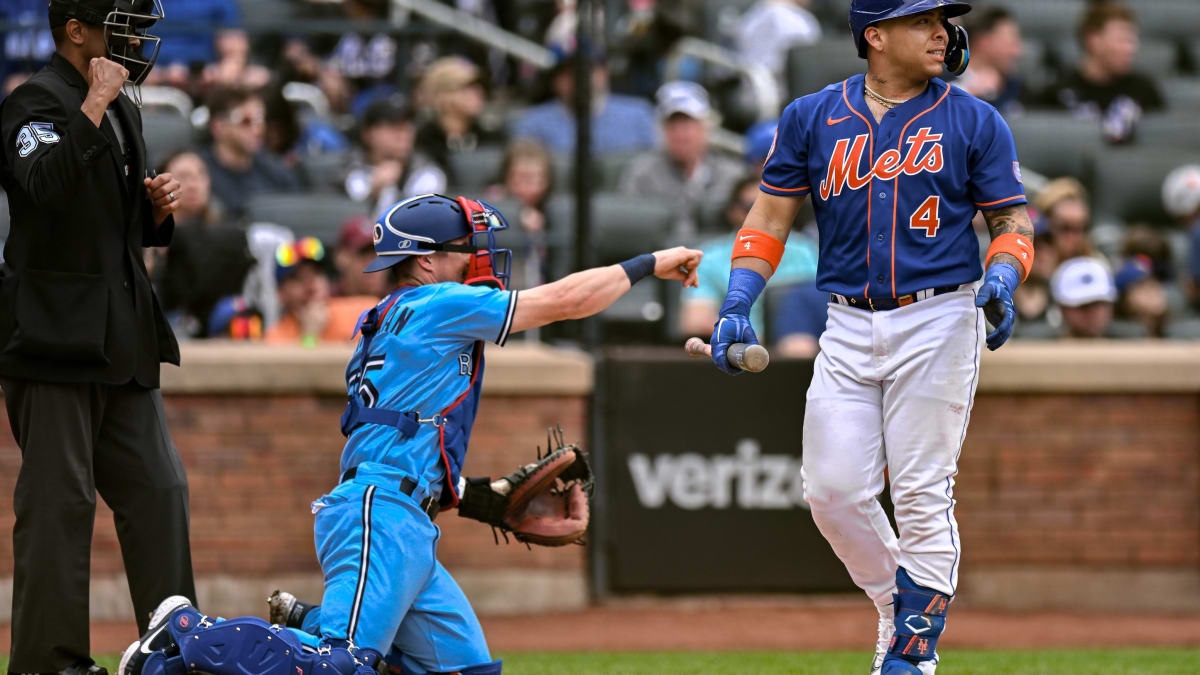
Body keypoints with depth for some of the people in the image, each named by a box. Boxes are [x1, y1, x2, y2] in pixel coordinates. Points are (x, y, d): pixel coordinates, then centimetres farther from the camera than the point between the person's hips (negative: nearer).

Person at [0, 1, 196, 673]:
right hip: (55, 337, -9)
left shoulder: (123, 110, 18)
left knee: (159, 490, 8)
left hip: (121, 340, 9)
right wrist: (95, 103, -24)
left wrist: (159, 208, 5)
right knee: (59, 500, -7)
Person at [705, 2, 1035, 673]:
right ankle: (897, 602, 22)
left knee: (923, 495, -6)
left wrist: (1002, 277, -18)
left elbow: (1013, 221, 3)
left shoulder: (974, 123, 2)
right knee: (834, 491, -2)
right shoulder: (812, 118, 7)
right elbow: (771, 216, 9)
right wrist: (737, 305, -3)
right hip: (849, 326, 3)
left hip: (938, 321, -3)